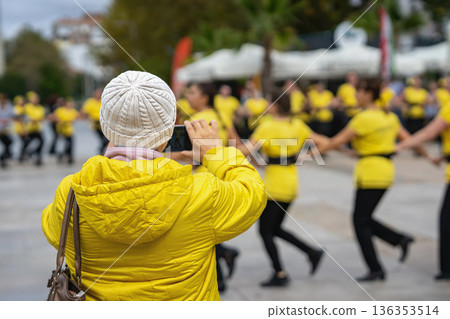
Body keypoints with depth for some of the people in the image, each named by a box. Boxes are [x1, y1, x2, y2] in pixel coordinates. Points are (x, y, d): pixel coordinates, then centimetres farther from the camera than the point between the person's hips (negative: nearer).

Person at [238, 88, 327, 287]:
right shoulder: (297, 125, 5)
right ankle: (313, 252, 13)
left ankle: (280, 274, 3)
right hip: (291, 181, 8)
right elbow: (320, 141, 9)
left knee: (265, 230, 3)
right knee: (275, 228, 20)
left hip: (275, 184, -8)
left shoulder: (267, 126, -14)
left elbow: (247, 150, -20)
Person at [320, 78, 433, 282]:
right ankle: (401, 240, 10)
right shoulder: (389, 116, 10)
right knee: (364, 219, 18)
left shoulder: (365, 118, -15)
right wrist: (426, 155, 24)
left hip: (371, 172, -9)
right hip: (385, 170, 9)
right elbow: (407, 139, 13)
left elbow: (339, 140, -15)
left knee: (360, 221, 0)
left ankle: (376, 270, 3)